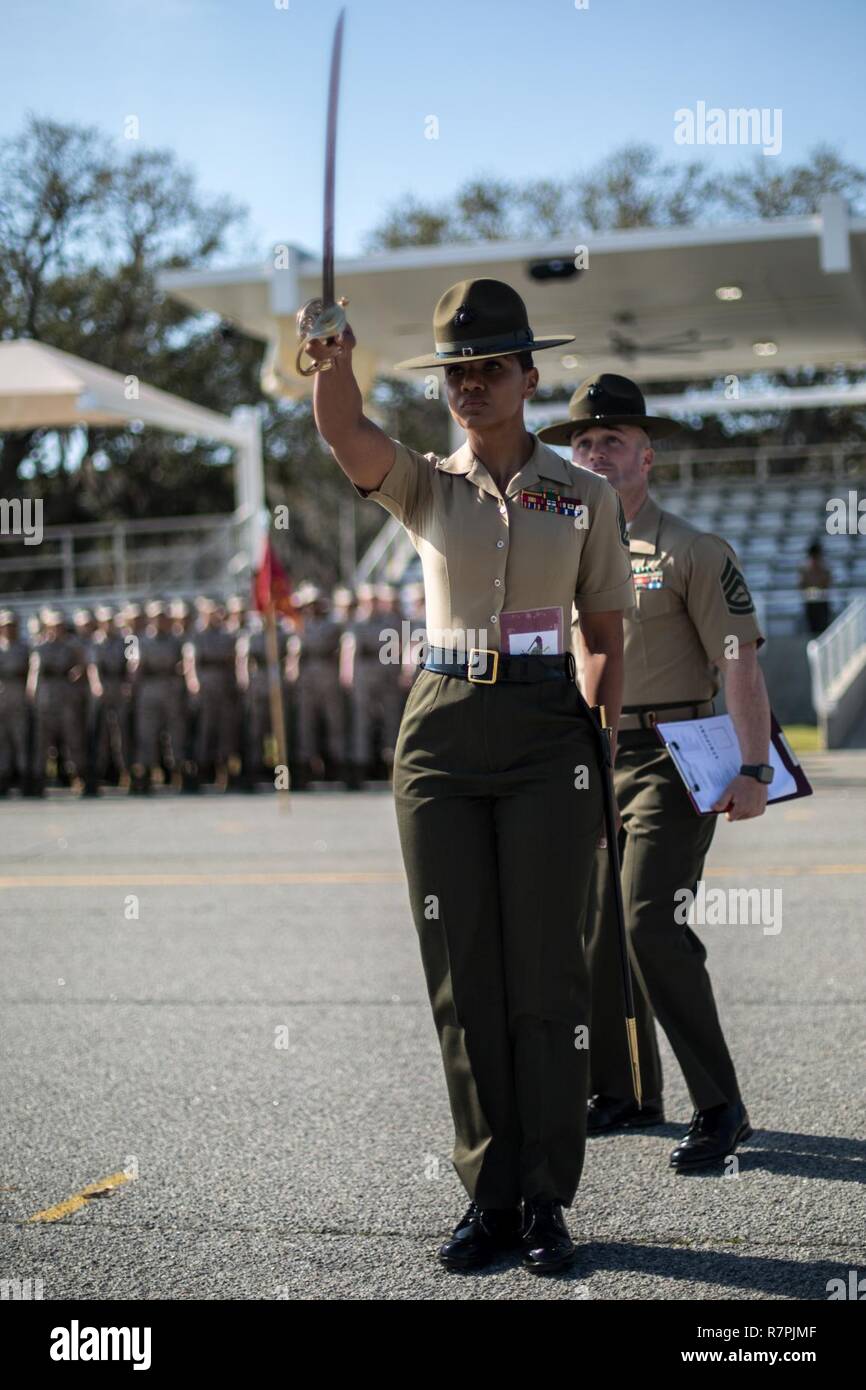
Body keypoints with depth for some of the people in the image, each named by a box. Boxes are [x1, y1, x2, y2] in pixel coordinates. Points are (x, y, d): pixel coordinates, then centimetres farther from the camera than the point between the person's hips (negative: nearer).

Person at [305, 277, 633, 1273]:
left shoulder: (583, 496, 6)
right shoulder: (426, 487, 7)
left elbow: (604, 637, 8)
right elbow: (346, 436, -15)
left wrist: (593, 745, -4)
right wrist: (334, 359, -35)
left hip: (547, 739, -1)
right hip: (441, 736, 1)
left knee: (543, 967, -1)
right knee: (463, 973, 3)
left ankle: (547, 1200, 8)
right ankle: (489, 1198, 13)